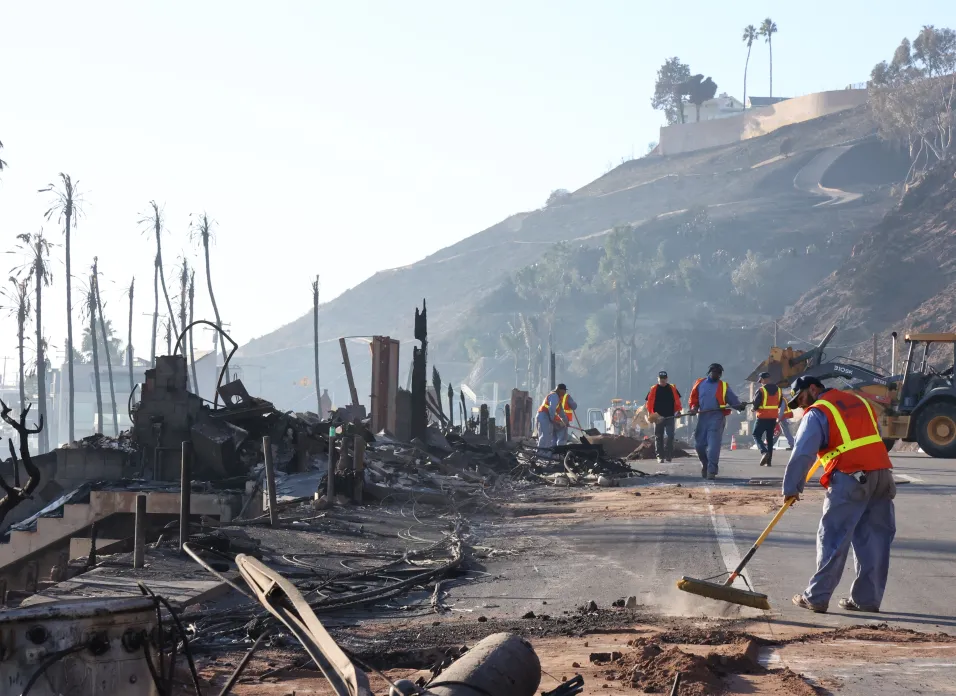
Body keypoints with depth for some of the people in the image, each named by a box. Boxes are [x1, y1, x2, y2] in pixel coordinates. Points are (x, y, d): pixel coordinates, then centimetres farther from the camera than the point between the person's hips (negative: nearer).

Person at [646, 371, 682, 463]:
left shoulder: (672, 389, 7)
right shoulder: (653, 390, 3)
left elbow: (677, 401, 12)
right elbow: (648, 403, 3)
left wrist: (677, 411, 1)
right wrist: (651, 414, -5)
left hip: (670, 417, 0)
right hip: (658, 418, 0)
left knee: (670, 436, -10)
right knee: (658, 437, 4)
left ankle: (668, 455, -3)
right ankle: (660, 456, 10)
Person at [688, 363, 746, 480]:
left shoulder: (724, 387, 5)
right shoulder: (700, 384, 11)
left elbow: (733, 400, 0)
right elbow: (693, 398, 16)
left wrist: (740, 406, -20)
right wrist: (694, 407, -4)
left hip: (717, 418, -3)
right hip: (702, 417, 3)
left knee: (713, 445, -11)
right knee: (699, 444, 8)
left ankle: (712, 470, -10)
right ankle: (705, 465, 32)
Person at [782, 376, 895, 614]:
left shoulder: (817, 412, 0)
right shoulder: (860, 401, 21)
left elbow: (802, 454, -7)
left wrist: (791, 488, -2)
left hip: (850, 478, -6)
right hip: (882, 474, 6)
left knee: (833, 539, -1)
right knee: (874, 540, 8)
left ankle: (816, 597, 1)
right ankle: (867, 599, 10)